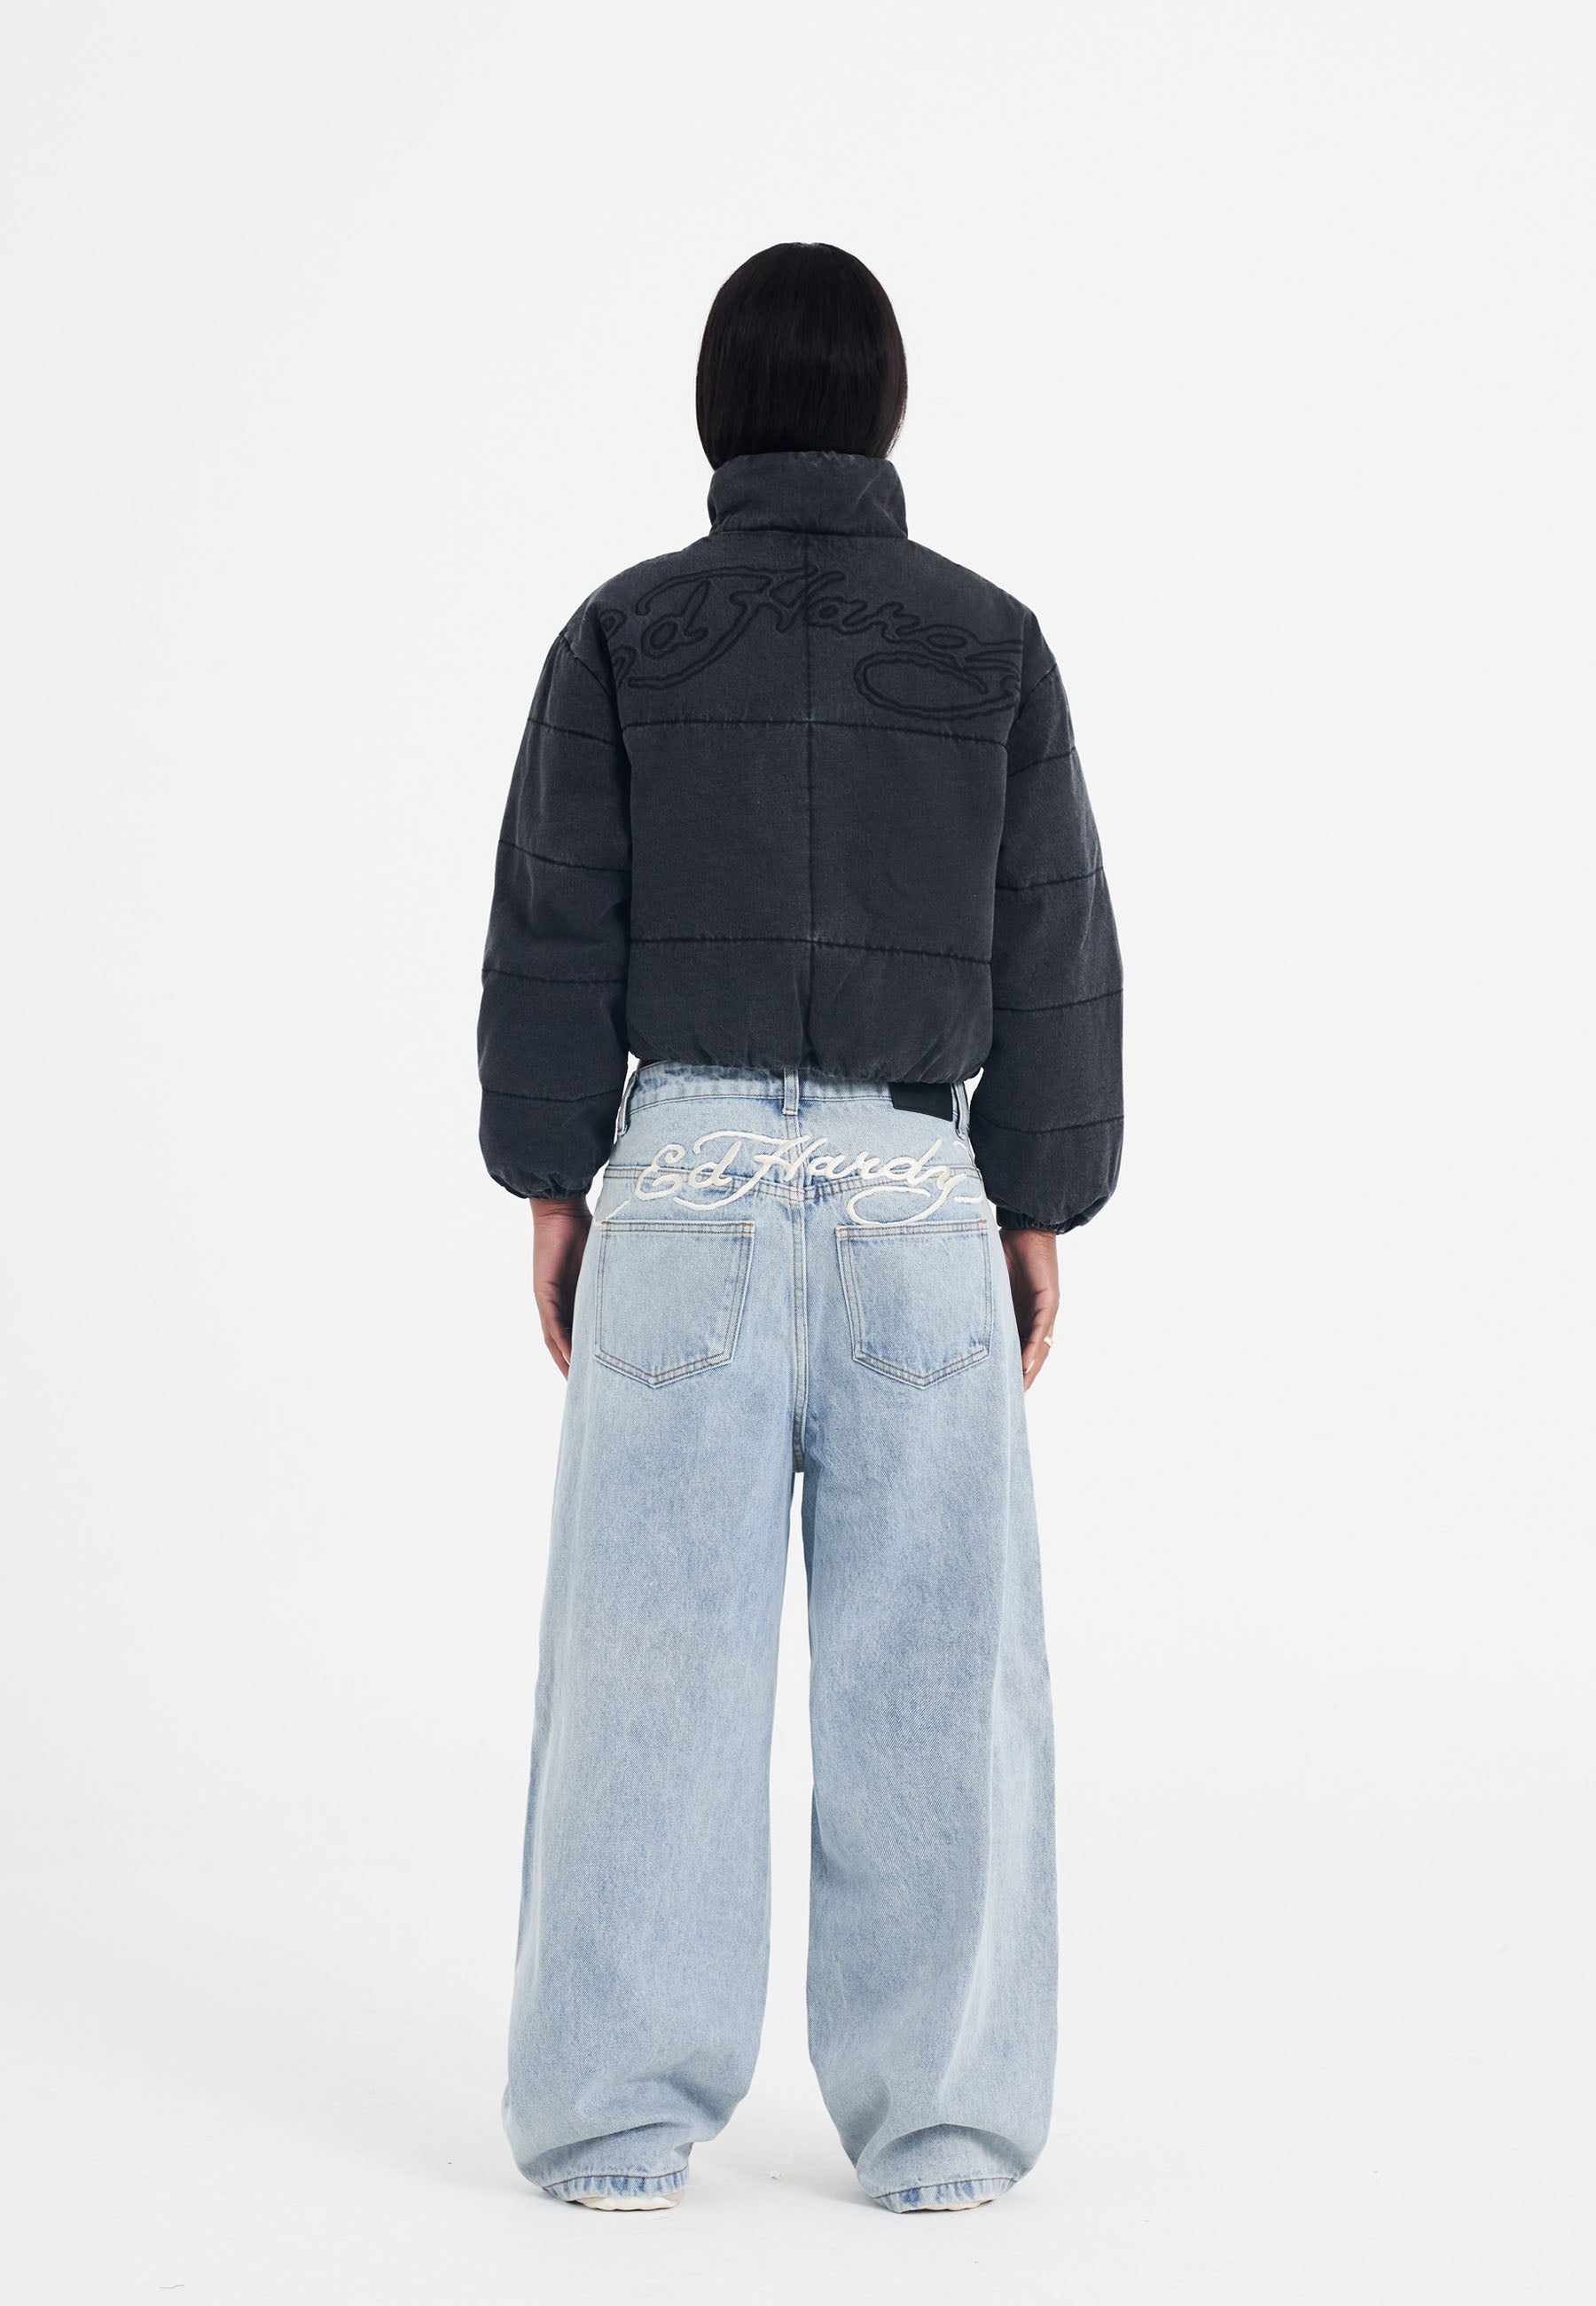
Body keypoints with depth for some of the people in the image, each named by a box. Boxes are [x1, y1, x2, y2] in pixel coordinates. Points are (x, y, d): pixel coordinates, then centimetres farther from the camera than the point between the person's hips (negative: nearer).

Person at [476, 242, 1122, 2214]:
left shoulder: (624, 635, 1)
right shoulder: (991, 644, 3)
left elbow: (555, 926, 1)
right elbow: (1054, 949, 4)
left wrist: (549, 1181, 9)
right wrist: (1041, 1205, 11)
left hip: (684, 1174, 0)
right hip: (916, 1186, 0)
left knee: (657, 1649, 5)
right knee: (927, 1663, 5)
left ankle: (619, 2120, 11)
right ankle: (934, 2121, 11)